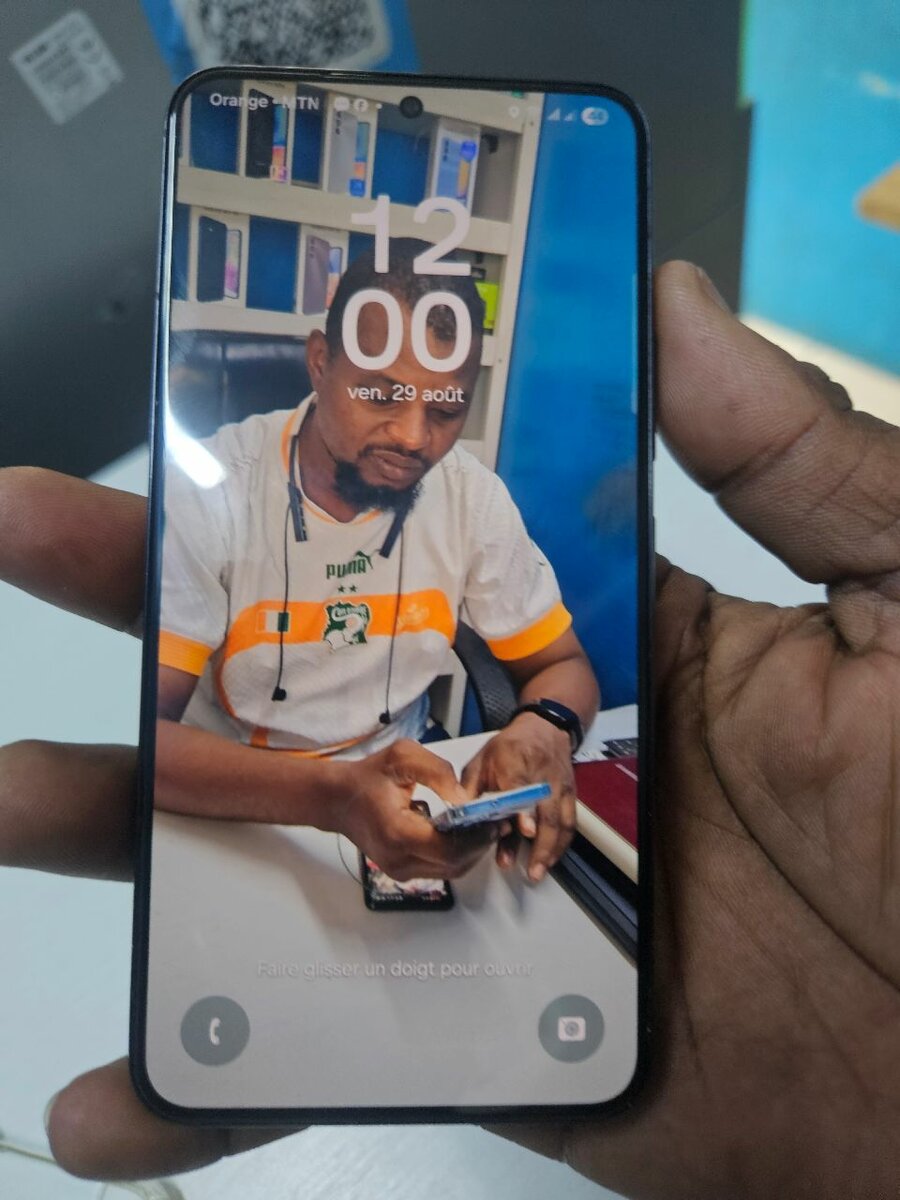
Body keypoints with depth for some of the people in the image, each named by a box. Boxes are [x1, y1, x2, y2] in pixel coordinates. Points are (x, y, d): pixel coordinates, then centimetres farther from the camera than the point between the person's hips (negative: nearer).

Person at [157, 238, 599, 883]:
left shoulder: (475, 498, -7)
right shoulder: (204, 492, -18)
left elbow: (563, 666, 2)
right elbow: (147, 729, -23)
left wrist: (544, 729, -22)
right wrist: (332, 794, -39)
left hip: (397, 802, 5)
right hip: (229, 814, -4)